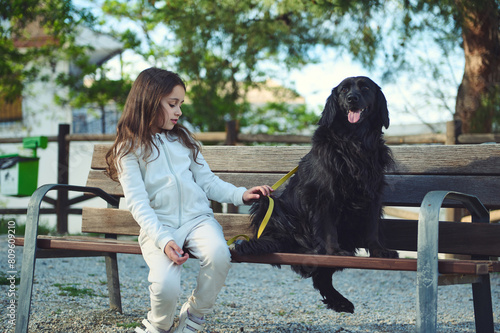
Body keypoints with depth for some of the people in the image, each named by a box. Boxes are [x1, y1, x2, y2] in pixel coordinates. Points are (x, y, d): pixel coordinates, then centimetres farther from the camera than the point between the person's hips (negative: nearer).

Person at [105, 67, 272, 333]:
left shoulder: (182, 139, 18)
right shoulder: (129, 149, 2)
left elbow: (207, 181, 17)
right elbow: (138, 203, -8)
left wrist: (241, 195, -1)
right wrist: (163, 241, -22)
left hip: (197, 218, 4)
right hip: (158, 226, -3)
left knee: (218, 255, -31)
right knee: (166, 285, -31)